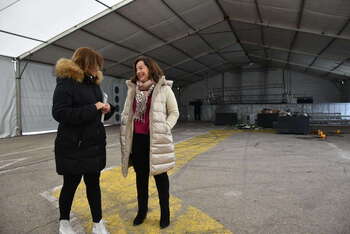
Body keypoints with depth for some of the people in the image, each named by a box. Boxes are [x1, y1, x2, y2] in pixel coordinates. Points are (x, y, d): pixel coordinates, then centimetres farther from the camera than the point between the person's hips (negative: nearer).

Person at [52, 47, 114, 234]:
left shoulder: (94, 83, 12)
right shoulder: (66, 82, -12)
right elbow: (59, 113, -23)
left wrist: (107, 109, -3)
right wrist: (93, 108, -23)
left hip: (95, 143, 6)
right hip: (73, 145, -6)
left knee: (93, 183, 12)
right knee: (71, 184, 11)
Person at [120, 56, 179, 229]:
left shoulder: (164, 88, -5)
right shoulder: (133, 89, 10)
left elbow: (174, 112, -1)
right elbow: (128, 112, 16)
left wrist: (164, 129, -13)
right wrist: (126, 133, 7)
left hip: (156, 139, -4)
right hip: (137, 139, 5)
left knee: (160, 175, 9)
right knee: (141, 175, 15)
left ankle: (165, 212, 25)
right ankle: (141, 210, 32)